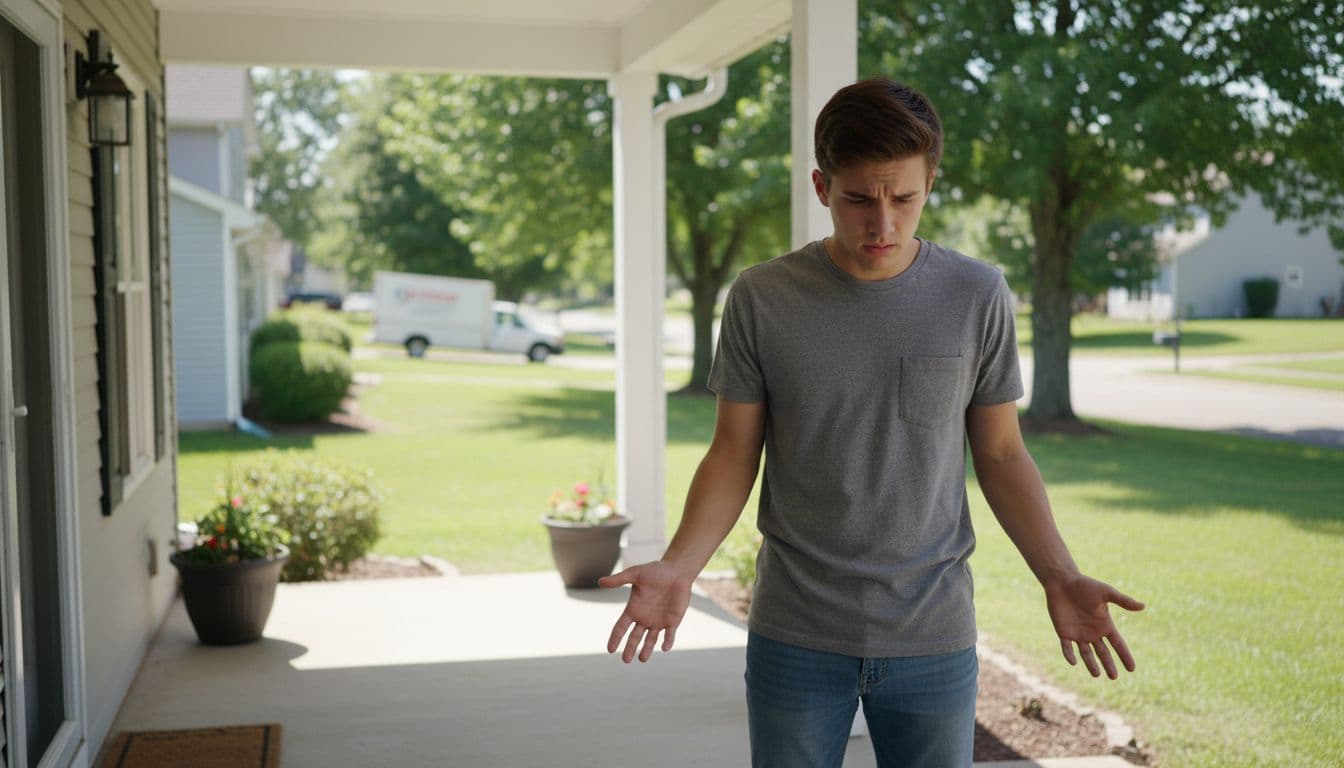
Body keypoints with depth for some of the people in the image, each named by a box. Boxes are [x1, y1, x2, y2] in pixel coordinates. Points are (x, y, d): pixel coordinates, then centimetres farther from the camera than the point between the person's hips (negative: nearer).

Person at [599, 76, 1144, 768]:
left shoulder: (978, 297, -3)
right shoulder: (761, 298, -5)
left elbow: (1000, 453, 4)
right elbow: (734, 452, 0)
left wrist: (1058, 576, -9)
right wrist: (679, 566, -14)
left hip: (933, 638, 1)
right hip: (795, 638, 0)